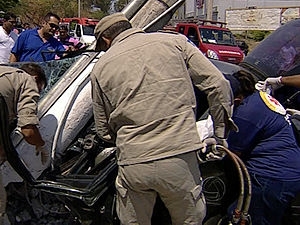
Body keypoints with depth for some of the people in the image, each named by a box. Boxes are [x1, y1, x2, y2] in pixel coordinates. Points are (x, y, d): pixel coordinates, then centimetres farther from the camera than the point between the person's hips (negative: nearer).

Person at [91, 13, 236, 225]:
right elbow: (218, 85, 5)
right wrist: (221, 133, 15)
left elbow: (104, 130, 16)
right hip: (179, 157, -1)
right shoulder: (174, 41, 8)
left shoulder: (100, 68, 11)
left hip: (131, 163, 1)